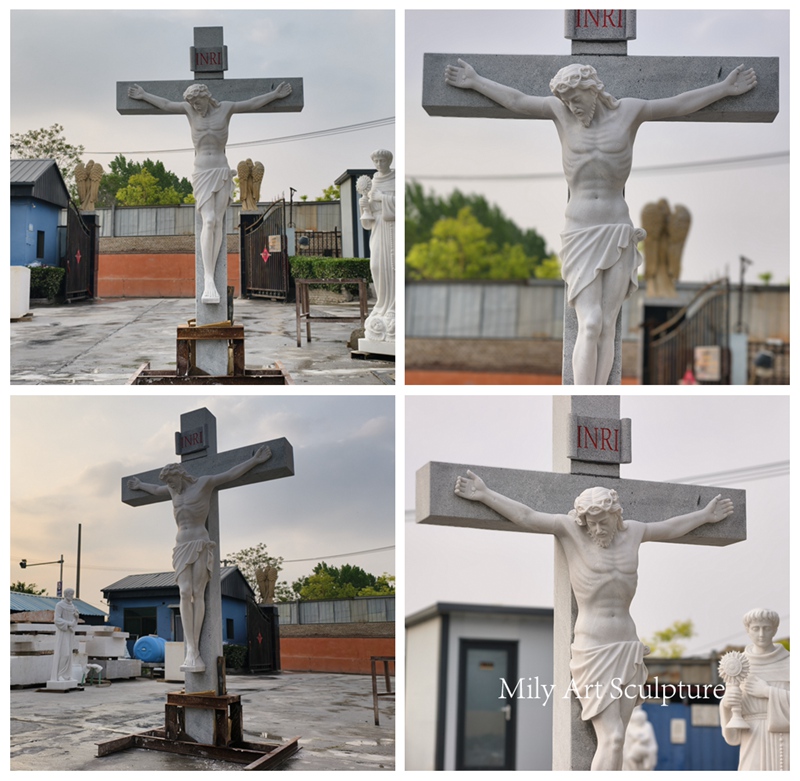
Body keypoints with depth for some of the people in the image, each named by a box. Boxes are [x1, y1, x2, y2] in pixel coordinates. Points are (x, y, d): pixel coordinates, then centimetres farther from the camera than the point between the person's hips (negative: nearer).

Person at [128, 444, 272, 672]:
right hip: (182, 547, 4)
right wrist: (140, 485, 57)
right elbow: (156, 489, 41)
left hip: (200, 545, -4)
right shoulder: (174, 490, 20)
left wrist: (256, 459, -1)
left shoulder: (204, 482, 3)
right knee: (185, 593, -13)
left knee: (198, 593, -12)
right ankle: (192, 651, -21)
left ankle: (194, 648, -16)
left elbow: (232, 473, 4)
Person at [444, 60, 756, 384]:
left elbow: (680, 104, 10)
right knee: (590, 325, -13)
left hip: (618, 236, 1)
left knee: (606, 327, -1)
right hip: (580, 235, -1)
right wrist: (475, 82, 16)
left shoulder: (628, 111, 3)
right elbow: (516, 100, 12)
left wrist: (725, 88, 12)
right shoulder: (562, 112, 4)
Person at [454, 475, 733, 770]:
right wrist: (485, 495, -13)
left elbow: (670, 528, 27)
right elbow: (526, 517, -7)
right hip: (592, 649, -5)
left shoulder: (631, 531, 9)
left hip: (627, 648, 5)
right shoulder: (571, 530, -3)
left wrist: (704, 515, 38)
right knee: (611, 738, -14)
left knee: (615, 740, 2)